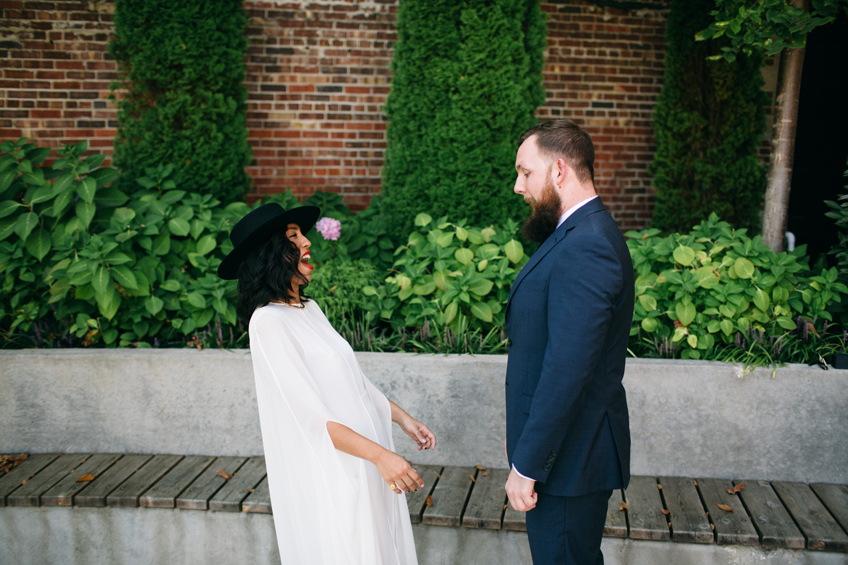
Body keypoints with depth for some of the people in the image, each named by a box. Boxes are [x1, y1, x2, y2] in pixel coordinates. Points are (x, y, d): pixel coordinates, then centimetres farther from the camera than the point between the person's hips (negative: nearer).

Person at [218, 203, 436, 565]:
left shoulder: (309, 309, 9)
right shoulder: (268, 321, -17)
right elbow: (310, 413, -22)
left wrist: (403, 417, 13)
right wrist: (380, 455, -25)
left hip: (362, 462, 8)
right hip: (326, 472, -8)